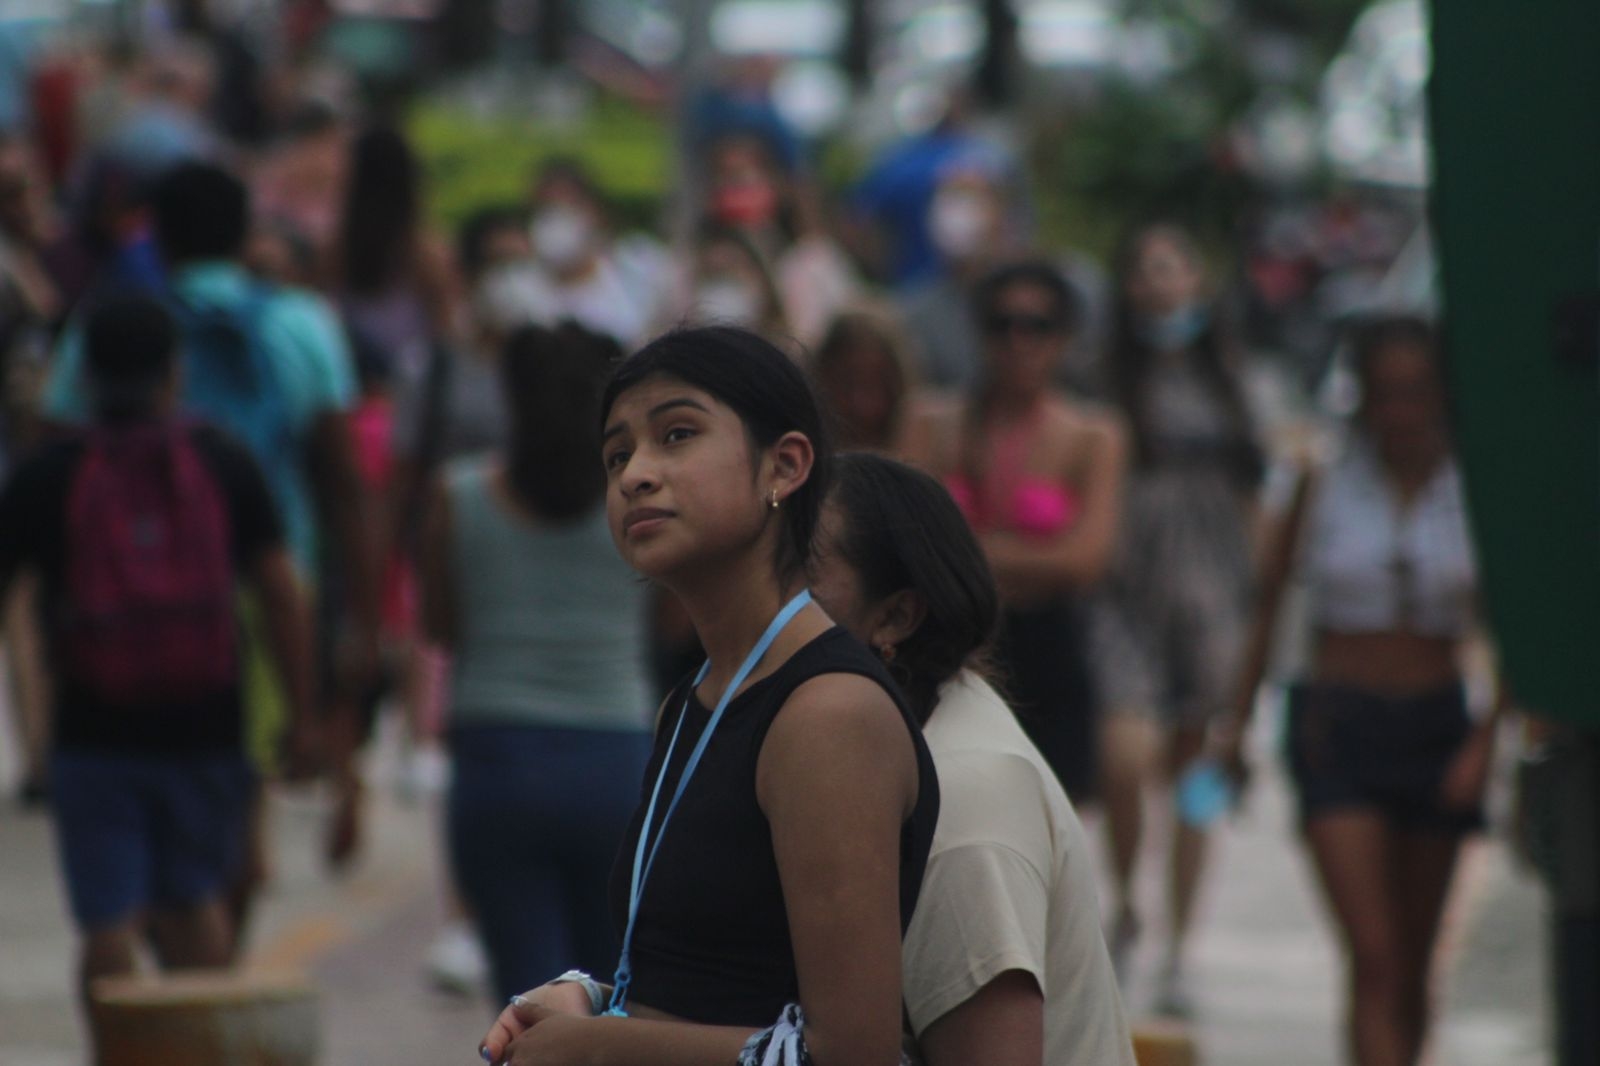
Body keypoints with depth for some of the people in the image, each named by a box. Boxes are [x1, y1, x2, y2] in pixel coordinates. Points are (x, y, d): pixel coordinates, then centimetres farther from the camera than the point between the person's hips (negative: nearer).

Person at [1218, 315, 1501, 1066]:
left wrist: (1483, 741, -7)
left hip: (1436, 723, 2)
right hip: (1336, 728, -2)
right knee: (1373, 959, -13)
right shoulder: (1323, 489, -1)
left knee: (1413, 967, 10)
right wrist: (1239, 721, 11)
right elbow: (1269, 604, 10)